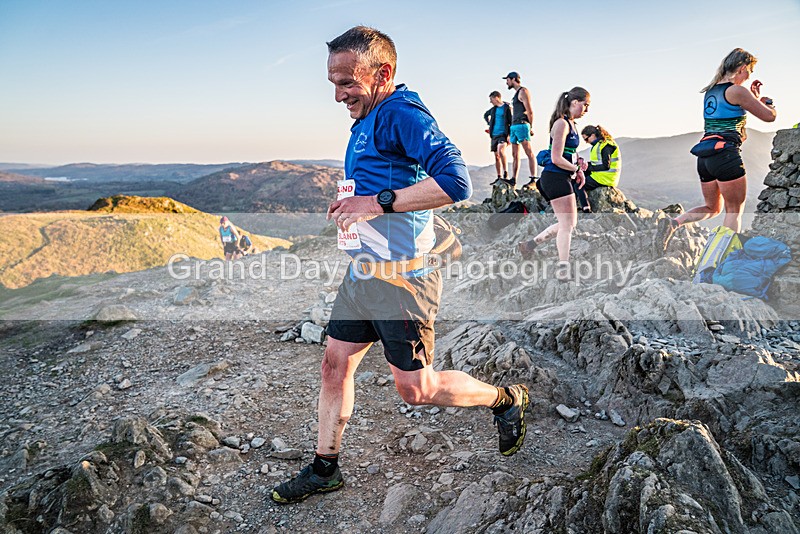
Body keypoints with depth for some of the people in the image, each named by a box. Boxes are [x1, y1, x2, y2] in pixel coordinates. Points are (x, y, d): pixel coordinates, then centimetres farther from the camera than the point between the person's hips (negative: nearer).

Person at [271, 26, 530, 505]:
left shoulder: (403, 114, -17)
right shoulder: (366, 121, 14)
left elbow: (455, 182, -31)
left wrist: (377, 203, -29)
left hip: (402, 277, -9)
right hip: (363, 272, 10)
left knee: (415, 389, 2)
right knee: (335, 365, 13)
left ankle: (506, 399, 26)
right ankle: (325, 469, 30)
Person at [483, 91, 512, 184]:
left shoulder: (507, 108, -5)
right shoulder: (494, 108, 14)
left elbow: (512, 122, -9)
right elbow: (486, 115, 34)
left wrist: (509, 135, -16)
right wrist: (490, 124, 18)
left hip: (503, 134, -7)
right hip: (494, 135, 7)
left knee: (500, 151, -29)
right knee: (496, 156, 6)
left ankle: (506, 174, -24)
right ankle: (499, 177, 11)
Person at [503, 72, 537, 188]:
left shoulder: (523, 91, -5)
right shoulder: (516, 93, 23)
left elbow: (529, 111, -12)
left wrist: (531, 127, -11)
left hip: (522, 125, -10)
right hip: (514, 126, 10)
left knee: (529, 153, -11)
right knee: (515, 155, 8)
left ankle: (533, 180, -15)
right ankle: (513, 180, 11)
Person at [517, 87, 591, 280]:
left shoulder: (571, 124, 17)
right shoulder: (561, 124, -14)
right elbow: (557, 159, -19)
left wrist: (579, 170, 9)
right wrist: (577, 168, -6)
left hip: (562, 179, 10)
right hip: (555, 177, -10)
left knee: (569, 223, 14)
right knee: (567, 224, -6)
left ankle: (531, 244, 21)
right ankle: (563, 268, 0)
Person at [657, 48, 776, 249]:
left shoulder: (710, 91, 16)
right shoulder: (737, 91, -7)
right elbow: (769, 116, -2)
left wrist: (753, 97, 27)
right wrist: (765, 101, 18)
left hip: (704, 157, 7)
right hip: (727, 155, -7)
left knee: (712, 208, 20)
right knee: (734, 211, 4)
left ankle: (672, 222, -4)